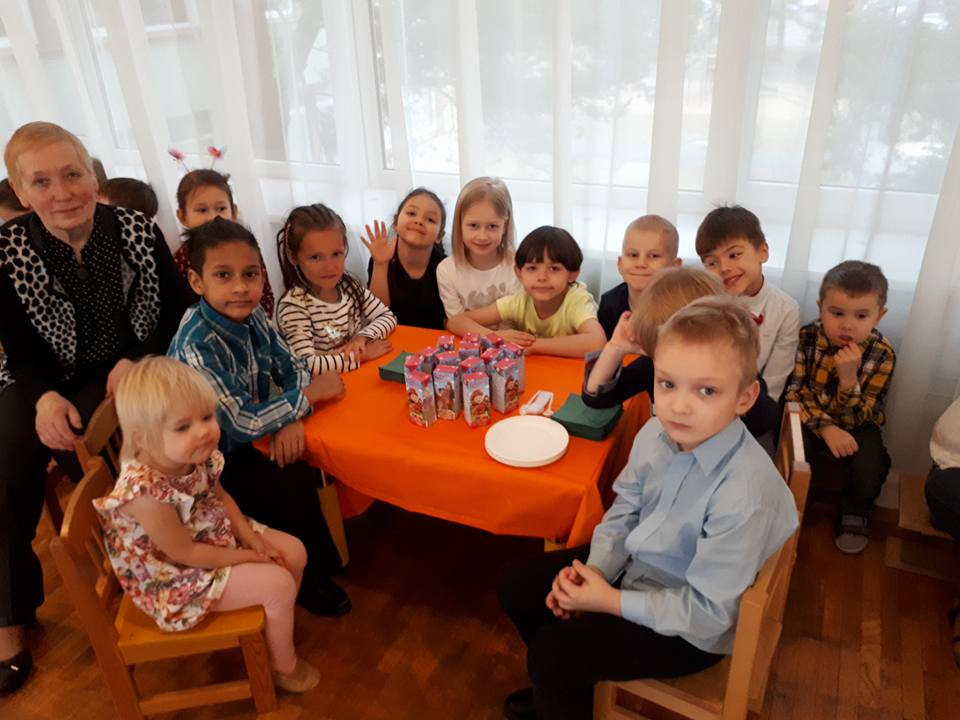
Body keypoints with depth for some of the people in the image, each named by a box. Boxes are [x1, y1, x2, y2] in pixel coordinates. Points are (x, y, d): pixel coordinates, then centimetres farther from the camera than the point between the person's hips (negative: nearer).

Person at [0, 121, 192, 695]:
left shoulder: (139, 230, -9)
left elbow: (180, 309, -1)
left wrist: (139, 361, -15)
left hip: (129, 374, -1)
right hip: (51, 382, 2)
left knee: (75, 442, -28)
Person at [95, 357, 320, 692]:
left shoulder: (198, 454, -16)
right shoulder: (146, 493, -38)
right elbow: (185, 554, -26)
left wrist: (252, 537, -6)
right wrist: (248, 557, -16)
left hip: (218, 535, 8)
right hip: (177, 577, -8)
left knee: (294, 552, 6)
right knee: (278, 585, -15)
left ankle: (274, 626, 33)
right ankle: (284, 665, 14)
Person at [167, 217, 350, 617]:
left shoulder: (252, 316, -9)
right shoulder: (196, 346, -31)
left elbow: (293, 368, -1)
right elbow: (240, 424, -30)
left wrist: (291, 419, -20)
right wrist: (310, 395, -22)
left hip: (249, 441, 7)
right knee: (292, 489, -19)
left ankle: (320, 558, 20)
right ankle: (309, 579, 8)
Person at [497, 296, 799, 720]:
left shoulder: (745, 494, -34)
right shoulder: (656, 434, -15)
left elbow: (706, 613, -25)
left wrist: (610, 601, -22)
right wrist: (594, 570, -12)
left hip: (690, 631, -7)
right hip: (634, 565, 7)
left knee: (553, 650, -15)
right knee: (517, 585, 8)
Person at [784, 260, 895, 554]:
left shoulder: (881, 354, -17)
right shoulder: (806, 337, -16)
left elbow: (855, 417, -19)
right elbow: (795, 393, -13)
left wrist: (849, 377, -38)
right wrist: (826, 427, -27)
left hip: (854, 426, 0)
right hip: (810, 419, 0)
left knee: (868, 468, -24)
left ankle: (854, 513, 8)